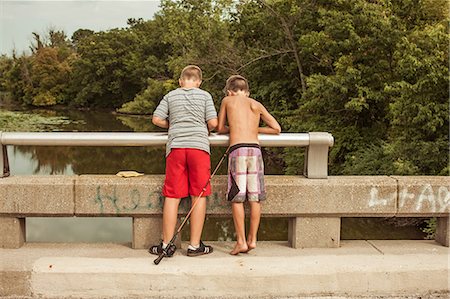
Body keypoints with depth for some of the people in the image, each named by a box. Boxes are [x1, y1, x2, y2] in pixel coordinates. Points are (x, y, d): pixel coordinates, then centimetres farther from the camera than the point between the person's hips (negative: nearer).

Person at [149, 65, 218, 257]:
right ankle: (195, 245, 5)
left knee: (172, 196, 3)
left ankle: (167, 244, 6)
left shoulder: (170, 96, 13)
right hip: (199, 146, -1)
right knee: (199, 196, 3)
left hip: (175, 146, 2)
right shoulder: (205, 95, 9)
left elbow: (157, 119, 6)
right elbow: (213, 123, 1)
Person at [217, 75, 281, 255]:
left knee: (237, 198, 1)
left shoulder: (227, 100, 15)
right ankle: (252, 239, 10)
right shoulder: (257, 105, 19)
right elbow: (277, 129, 18)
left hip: (237, 150, -2)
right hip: (255, 149, 2)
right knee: (255, 198, 6)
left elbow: (220, 128, 22)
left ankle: (241, 241, 0)